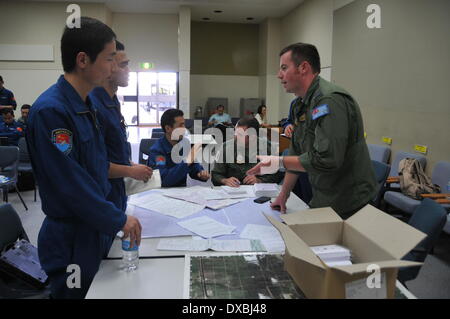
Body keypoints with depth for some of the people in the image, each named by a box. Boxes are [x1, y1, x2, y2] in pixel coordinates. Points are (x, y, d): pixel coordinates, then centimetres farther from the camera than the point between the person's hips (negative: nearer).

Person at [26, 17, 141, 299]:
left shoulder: (85, 106, 6)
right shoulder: (50, 110, -24)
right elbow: (69, 182, -25)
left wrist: (113, 214, 12)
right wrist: (118, 220, -16)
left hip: (96, 228, 8)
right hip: (71, 240, -8)